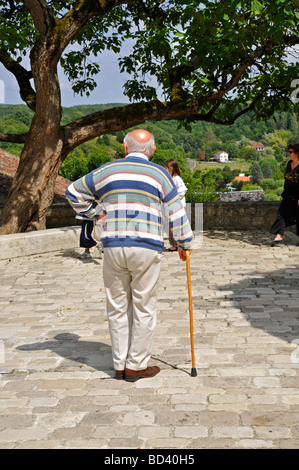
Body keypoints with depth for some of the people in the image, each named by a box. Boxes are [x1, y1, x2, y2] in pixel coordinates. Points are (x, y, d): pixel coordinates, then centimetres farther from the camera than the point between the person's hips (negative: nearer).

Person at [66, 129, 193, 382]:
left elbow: (74, 192, 17)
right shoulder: (159, 174, 4)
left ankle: (120, 365, 18)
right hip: (146, 249, -2)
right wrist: (184, 243, 15)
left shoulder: (107, 171, 10)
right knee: (144, 308, 7)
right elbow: (176, 212, 4)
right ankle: (137, 365, 13)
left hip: (113, 247, 3)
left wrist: (93, 213, 23)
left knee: (118, 308, 11)